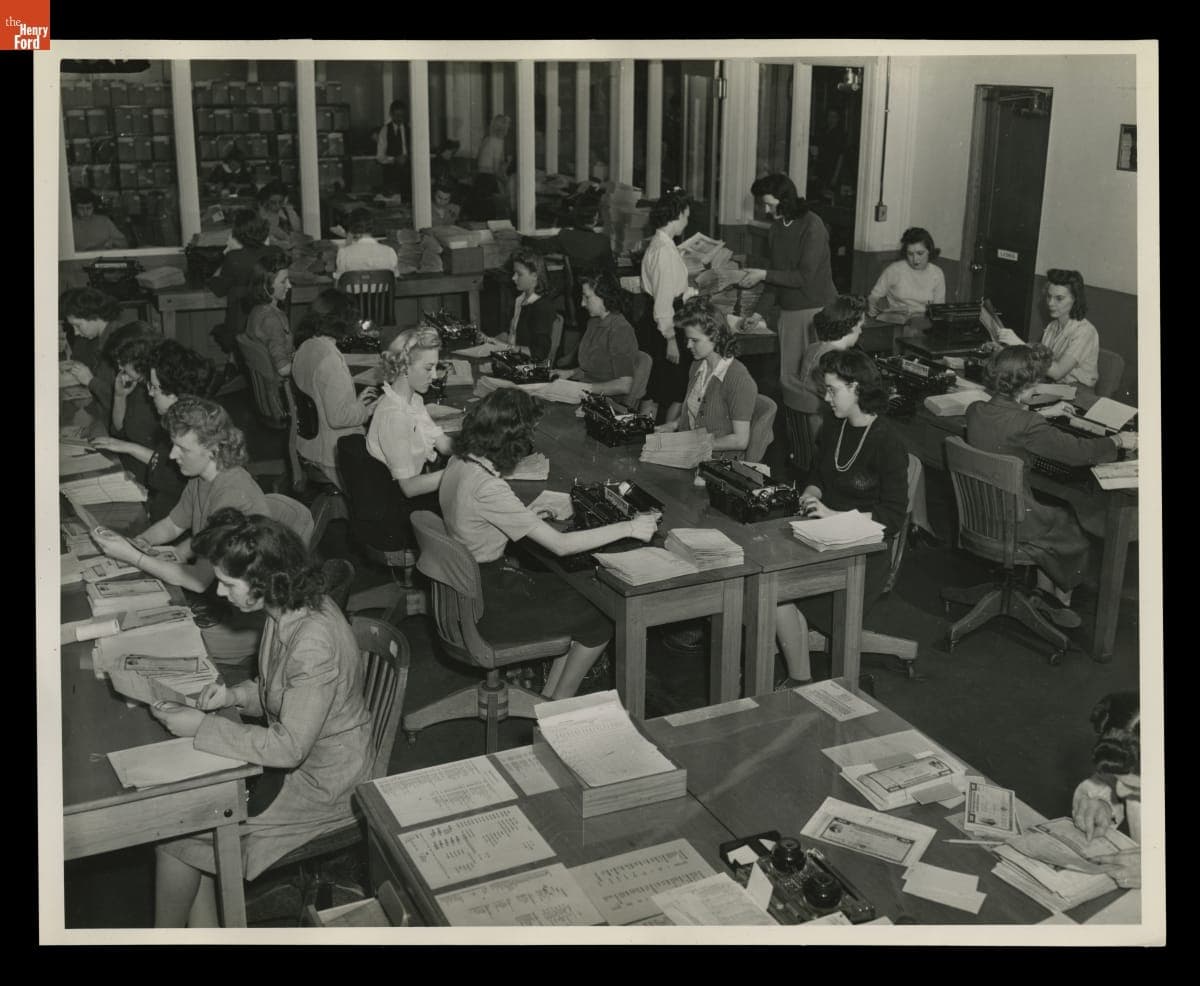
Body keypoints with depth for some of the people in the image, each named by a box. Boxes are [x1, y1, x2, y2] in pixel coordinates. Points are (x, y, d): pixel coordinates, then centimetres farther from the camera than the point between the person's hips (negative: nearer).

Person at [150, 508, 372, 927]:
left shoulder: (315, 642, -32)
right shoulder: (292, 609, -3)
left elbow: (288, 748, -26)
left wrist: (201, 727, -22)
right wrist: (237, 695, -3)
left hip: (321, 783, -9)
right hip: (296, 751, 9)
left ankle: (167, 931, 20)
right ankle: (204, 926, 9)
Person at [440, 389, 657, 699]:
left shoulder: (460, 463, -2)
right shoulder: (488, 487, -30)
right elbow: (560, 544, -27)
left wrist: (533, 511, 7)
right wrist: (628, 528, -21)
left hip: (467, 586, 9)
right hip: (488, 607, -9)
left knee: (580, 594, 18)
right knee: (600, 619, 3)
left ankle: (549, 699, 24)